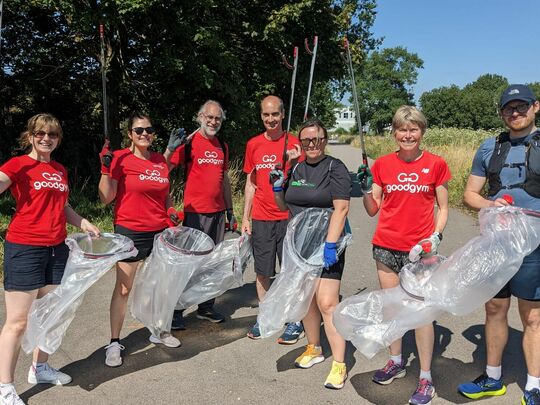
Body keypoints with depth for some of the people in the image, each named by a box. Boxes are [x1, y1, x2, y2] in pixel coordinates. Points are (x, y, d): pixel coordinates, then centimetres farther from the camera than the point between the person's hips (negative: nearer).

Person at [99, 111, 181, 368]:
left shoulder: (160, 160, 8)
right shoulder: (120, 159, -7)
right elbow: (106, 198, -10)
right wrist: (106, 168, -19)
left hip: (159, 231, 5)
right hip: (130, 232, -5)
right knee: (123, 289, 2)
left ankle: (159, 332, 32)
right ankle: (114, 342, 16)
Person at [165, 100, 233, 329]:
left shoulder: (222, 147, 13)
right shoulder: (189, 143, -5)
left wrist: (230, 209, 19)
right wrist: (170, 149, -27)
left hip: (218, 212, 6)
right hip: (195, 213, -6)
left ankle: (206, 307, 24)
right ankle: (176, 311, 9)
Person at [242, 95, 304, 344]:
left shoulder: (294, 143, -1)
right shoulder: (253, 144, 8)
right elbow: (251, 183, 13)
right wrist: (245, 217, 11)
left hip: (288, 217, -3)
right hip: (261, 218, 3)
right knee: (262, 271, 10)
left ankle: (296, 321, 15)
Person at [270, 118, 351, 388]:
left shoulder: (335, 168, -7)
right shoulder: (296, 169, 11)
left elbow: (341, 208, -14)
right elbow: (284, 206, 19)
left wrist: (330, 245, -21)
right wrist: (278, 187, -1)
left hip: (325, 246, -6)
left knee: (327, 303, -11)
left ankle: (339, 364, -1)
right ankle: (314, 349, 32)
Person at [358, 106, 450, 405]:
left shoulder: (436, 164, -2)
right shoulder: (382, 164, 3)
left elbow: (443, 208, 4)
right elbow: (373, 209, 8)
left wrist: (436, 237, -9)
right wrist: (366, 189, -10)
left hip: (419, 248, -3)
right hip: (386, 246, 3)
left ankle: (426, 378, 13)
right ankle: (396, 362, 32)